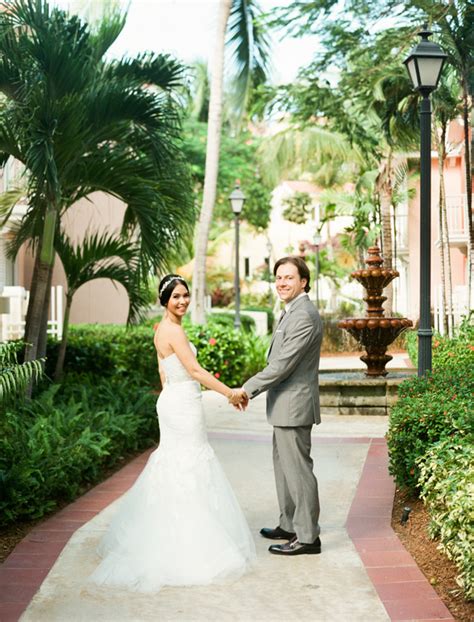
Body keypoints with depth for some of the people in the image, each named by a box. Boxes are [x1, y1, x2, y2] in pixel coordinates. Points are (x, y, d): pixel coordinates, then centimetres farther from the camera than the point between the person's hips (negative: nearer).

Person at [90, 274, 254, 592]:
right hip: (184, 405, -9)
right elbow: (194, 370, -23)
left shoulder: (163, 329, 12)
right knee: (189, 472, -2)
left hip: (171, 401, 9)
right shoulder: (174, 330, -18)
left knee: (171, 465, 17)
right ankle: (187, 545, 6)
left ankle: (160, 536, 25)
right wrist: (230, 392, -20)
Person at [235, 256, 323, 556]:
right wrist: (252, 388, 17)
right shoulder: (293, 312, 15)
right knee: (284, 466, 19)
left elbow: (283, 364, -23)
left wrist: (248, 389, -17)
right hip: (286, 406, 11)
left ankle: (307, 537, 5)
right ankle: (289, 525, 32)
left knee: (298, 469, -4)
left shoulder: (304, 316, -20)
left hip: (294, 406, -11)